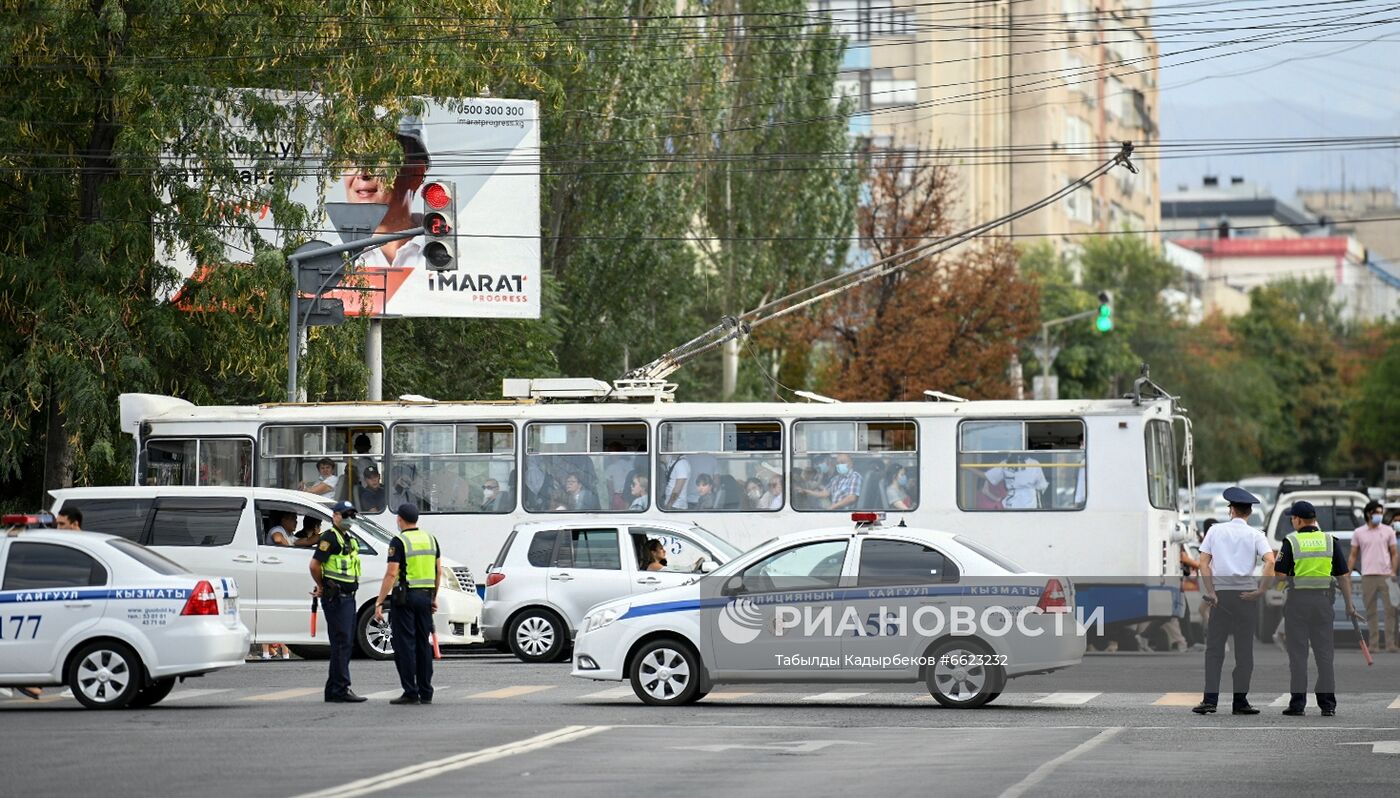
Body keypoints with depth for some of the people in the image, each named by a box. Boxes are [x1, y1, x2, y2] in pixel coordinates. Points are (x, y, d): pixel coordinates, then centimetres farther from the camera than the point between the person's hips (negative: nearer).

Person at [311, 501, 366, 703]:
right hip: (336, 597, -10)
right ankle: (340, 689, -10)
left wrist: (322, 588, 13)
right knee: (341, 643, -10)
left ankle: (333, 690, 17)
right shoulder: (330, 538, -11)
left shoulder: (349, 540, 19)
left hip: (348, 596, 10)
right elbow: (315, 565, -17)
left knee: (346, 644, 12)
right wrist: (322, 586, -2)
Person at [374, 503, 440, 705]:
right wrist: (434, 597, 21)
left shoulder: (399, 542, -10)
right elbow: (438, 571, 12)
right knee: (423, 644, 10)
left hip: (405, 597, -6)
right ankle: (426, 693, 11)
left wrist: (379, 603, -13)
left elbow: (391, 574, -15)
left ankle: (411, 692, -6)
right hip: (425, 596, 6)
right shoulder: (430, 539, 10)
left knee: (405, 645, -3)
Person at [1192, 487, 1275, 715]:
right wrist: (1261, 591, -8)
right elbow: (1270, 562, -14)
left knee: (1214, 648, 3)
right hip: (1246, 593, 0)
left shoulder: (1216, 530, 5)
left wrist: (1210, 592, -1)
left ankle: (1210, 700, -7)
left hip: (1220, 594, 1)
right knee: (1244, 650, 5)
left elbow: (1204, 562, -1)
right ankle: (1240, 702, 5)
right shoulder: (1255, 535, 1)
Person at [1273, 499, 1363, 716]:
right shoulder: (1330, 541, 3)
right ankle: (1327, 703, 6)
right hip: (1323, 599, 3)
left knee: (1298, 652, 2)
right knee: (1324, 652, 7)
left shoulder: (1291, 542, -6)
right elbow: (1345, 575, 4)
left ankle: (1297, 703, 1)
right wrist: (1349, 606, 9)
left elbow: (1280, 575, -10)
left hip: (1297, 600, -3)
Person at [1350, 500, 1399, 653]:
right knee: (1371, 612, 3)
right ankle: (1374, 644, 7)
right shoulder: (1358, 533, 7)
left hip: (1386, 576, 0)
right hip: (1368, 576, 0)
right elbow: (1353, 556, 9)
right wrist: (1347, 575, 1)